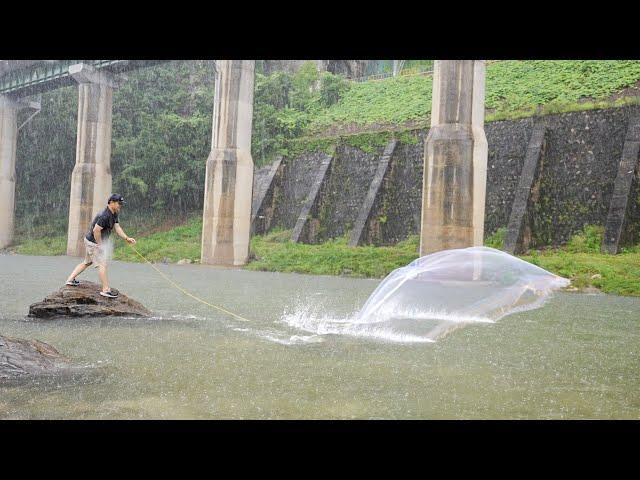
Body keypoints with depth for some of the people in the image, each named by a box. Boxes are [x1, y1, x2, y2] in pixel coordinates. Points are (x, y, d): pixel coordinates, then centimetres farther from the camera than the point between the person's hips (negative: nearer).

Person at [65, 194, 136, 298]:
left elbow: (117, 228, 3)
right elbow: (96, 231, -28)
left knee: (87, 262, 21)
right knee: (102, 265, -8)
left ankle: (70, 279, 26)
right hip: (93, 242, -11)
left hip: (91, 241, 11)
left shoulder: (114, 214, 6)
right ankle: (106, 289, -6)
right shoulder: (105, 216, -26)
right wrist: (100, 245, -19)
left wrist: (127, 238, -9)